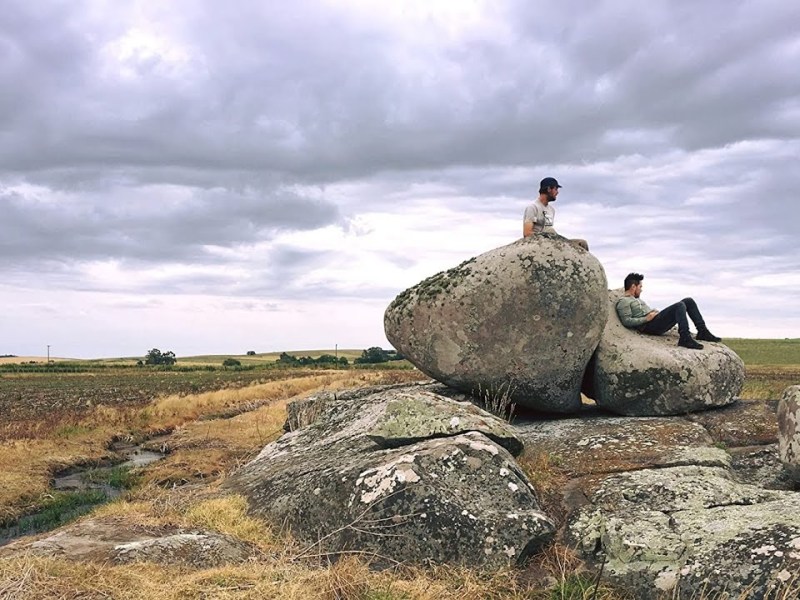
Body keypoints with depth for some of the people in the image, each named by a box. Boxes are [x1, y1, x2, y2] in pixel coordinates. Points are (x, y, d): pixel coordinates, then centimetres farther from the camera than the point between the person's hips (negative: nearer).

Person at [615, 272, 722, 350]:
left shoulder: (637, 300, 31)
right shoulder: (623, 302, -2)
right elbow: (626, 321, -15)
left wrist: (656, 312, 13)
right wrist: (646, 319, -17)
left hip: (658, 321, 10)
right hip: (650, 326, -10)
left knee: (688, 301, 4)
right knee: (679, 306, -27)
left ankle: (702, 331, 0)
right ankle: (685, 338, -36)